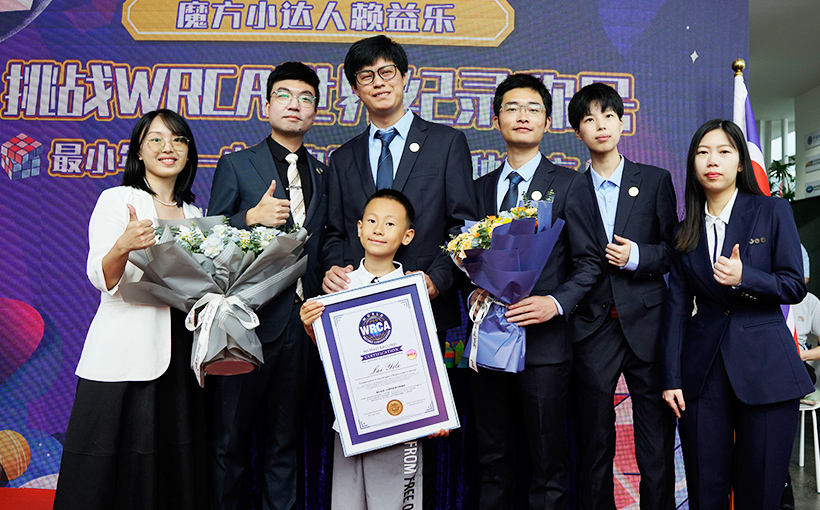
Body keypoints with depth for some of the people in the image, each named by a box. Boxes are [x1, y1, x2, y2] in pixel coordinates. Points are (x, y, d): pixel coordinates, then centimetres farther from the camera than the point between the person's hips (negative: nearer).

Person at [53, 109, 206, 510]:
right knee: (112, 471, 0)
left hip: (179, 357, 5)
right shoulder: (115, 200, 2)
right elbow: (102, 278, -10)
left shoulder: (194, 215, 16)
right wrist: (123, 246, -29)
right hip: (123, 358, -4)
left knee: (175, 468, 8)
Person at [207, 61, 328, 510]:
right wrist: (252, 217, -16)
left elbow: (321, 246, 15)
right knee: (230, 439, 8)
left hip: (302, 322, 3)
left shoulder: (323, 174, 13)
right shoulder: (235, 165, 3)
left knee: (285, 440, 15)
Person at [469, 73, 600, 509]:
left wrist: (555, 303, -16)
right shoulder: (480, 188, 13)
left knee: (548, 461, 5)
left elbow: (588, 263, -1)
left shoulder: (569, 184, 2)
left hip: (543, 341, -3)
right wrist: (474, 290, -4)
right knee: (492, 460, 14)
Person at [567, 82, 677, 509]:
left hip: (645, 325, 0)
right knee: (595, 442, 10)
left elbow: (674, 249, 7)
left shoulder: (656, 181, 8)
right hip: (592, 327, 1)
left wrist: (637, 257, -10)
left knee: (657, 448, 4)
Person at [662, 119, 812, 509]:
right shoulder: (686, 231, 9)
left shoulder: (772, 212, 2)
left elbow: (795, 286, -1)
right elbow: (677, 306, 6)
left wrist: (744, 277, -20)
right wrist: (672, 377, 0)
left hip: (765, 368, -2)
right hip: (702, 369, 2)